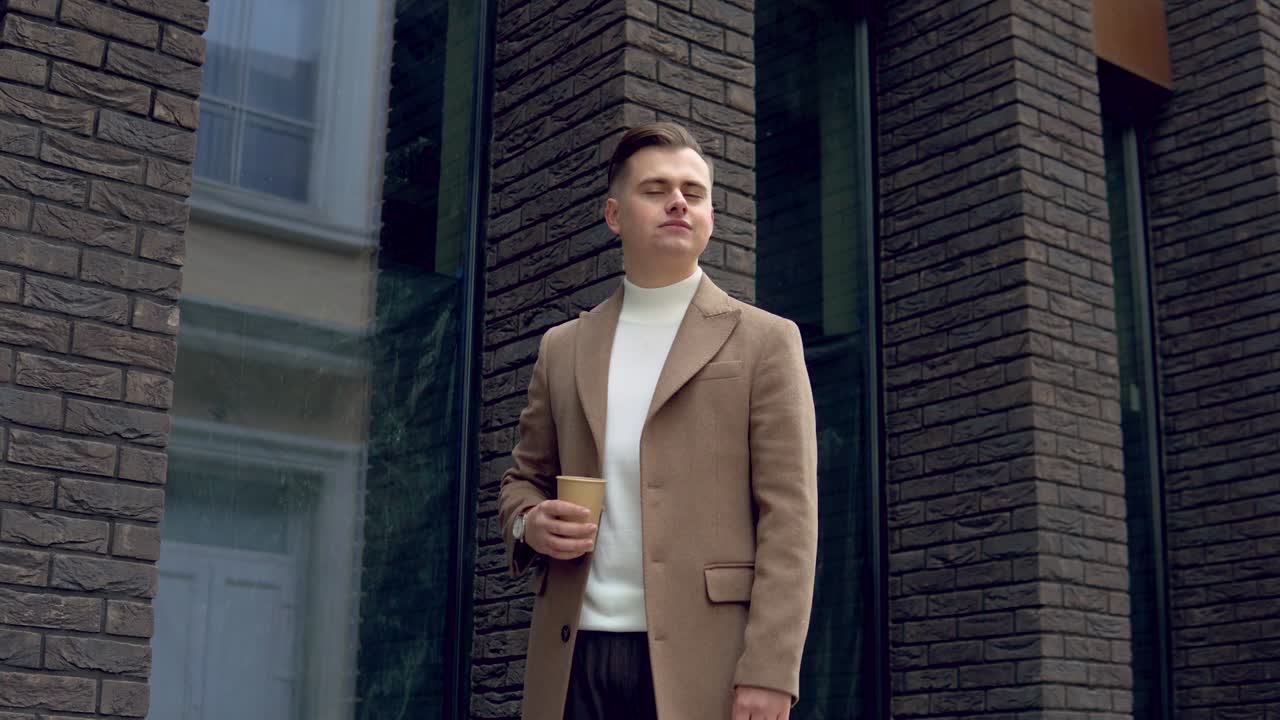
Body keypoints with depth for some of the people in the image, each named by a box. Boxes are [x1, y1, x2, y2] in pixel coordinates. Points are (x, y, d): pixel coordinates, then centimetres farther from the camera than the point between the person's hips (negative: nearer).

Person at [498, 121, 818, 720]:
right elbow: (524, 480, 21)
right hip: (574, 657, 3)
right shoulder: (562, 348, 15)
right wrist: (529, 523, -3)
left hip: (701, 662, -3)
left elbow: (788, 519, -3)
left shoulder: (765, 342, 4)